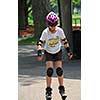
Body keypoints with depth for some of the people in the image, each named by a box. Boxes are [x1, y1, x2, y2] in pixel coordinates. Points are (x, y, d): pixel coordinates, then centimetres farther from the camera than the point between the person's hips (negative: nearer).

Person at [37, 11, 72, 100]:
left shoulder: (60, 31, -19)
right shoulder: (45, 32, -25)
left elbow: (64, 41, -5)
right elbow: (40, 43, -26)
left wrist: (69, 51, -4)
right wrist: (39, 53, -39)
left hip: (58, 52, 1)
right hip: (48, 53, -1)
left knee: (59, 70, -8)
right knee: (49, 71, -12)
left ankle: (62, 89, 6)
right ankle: (48, 90, -2)